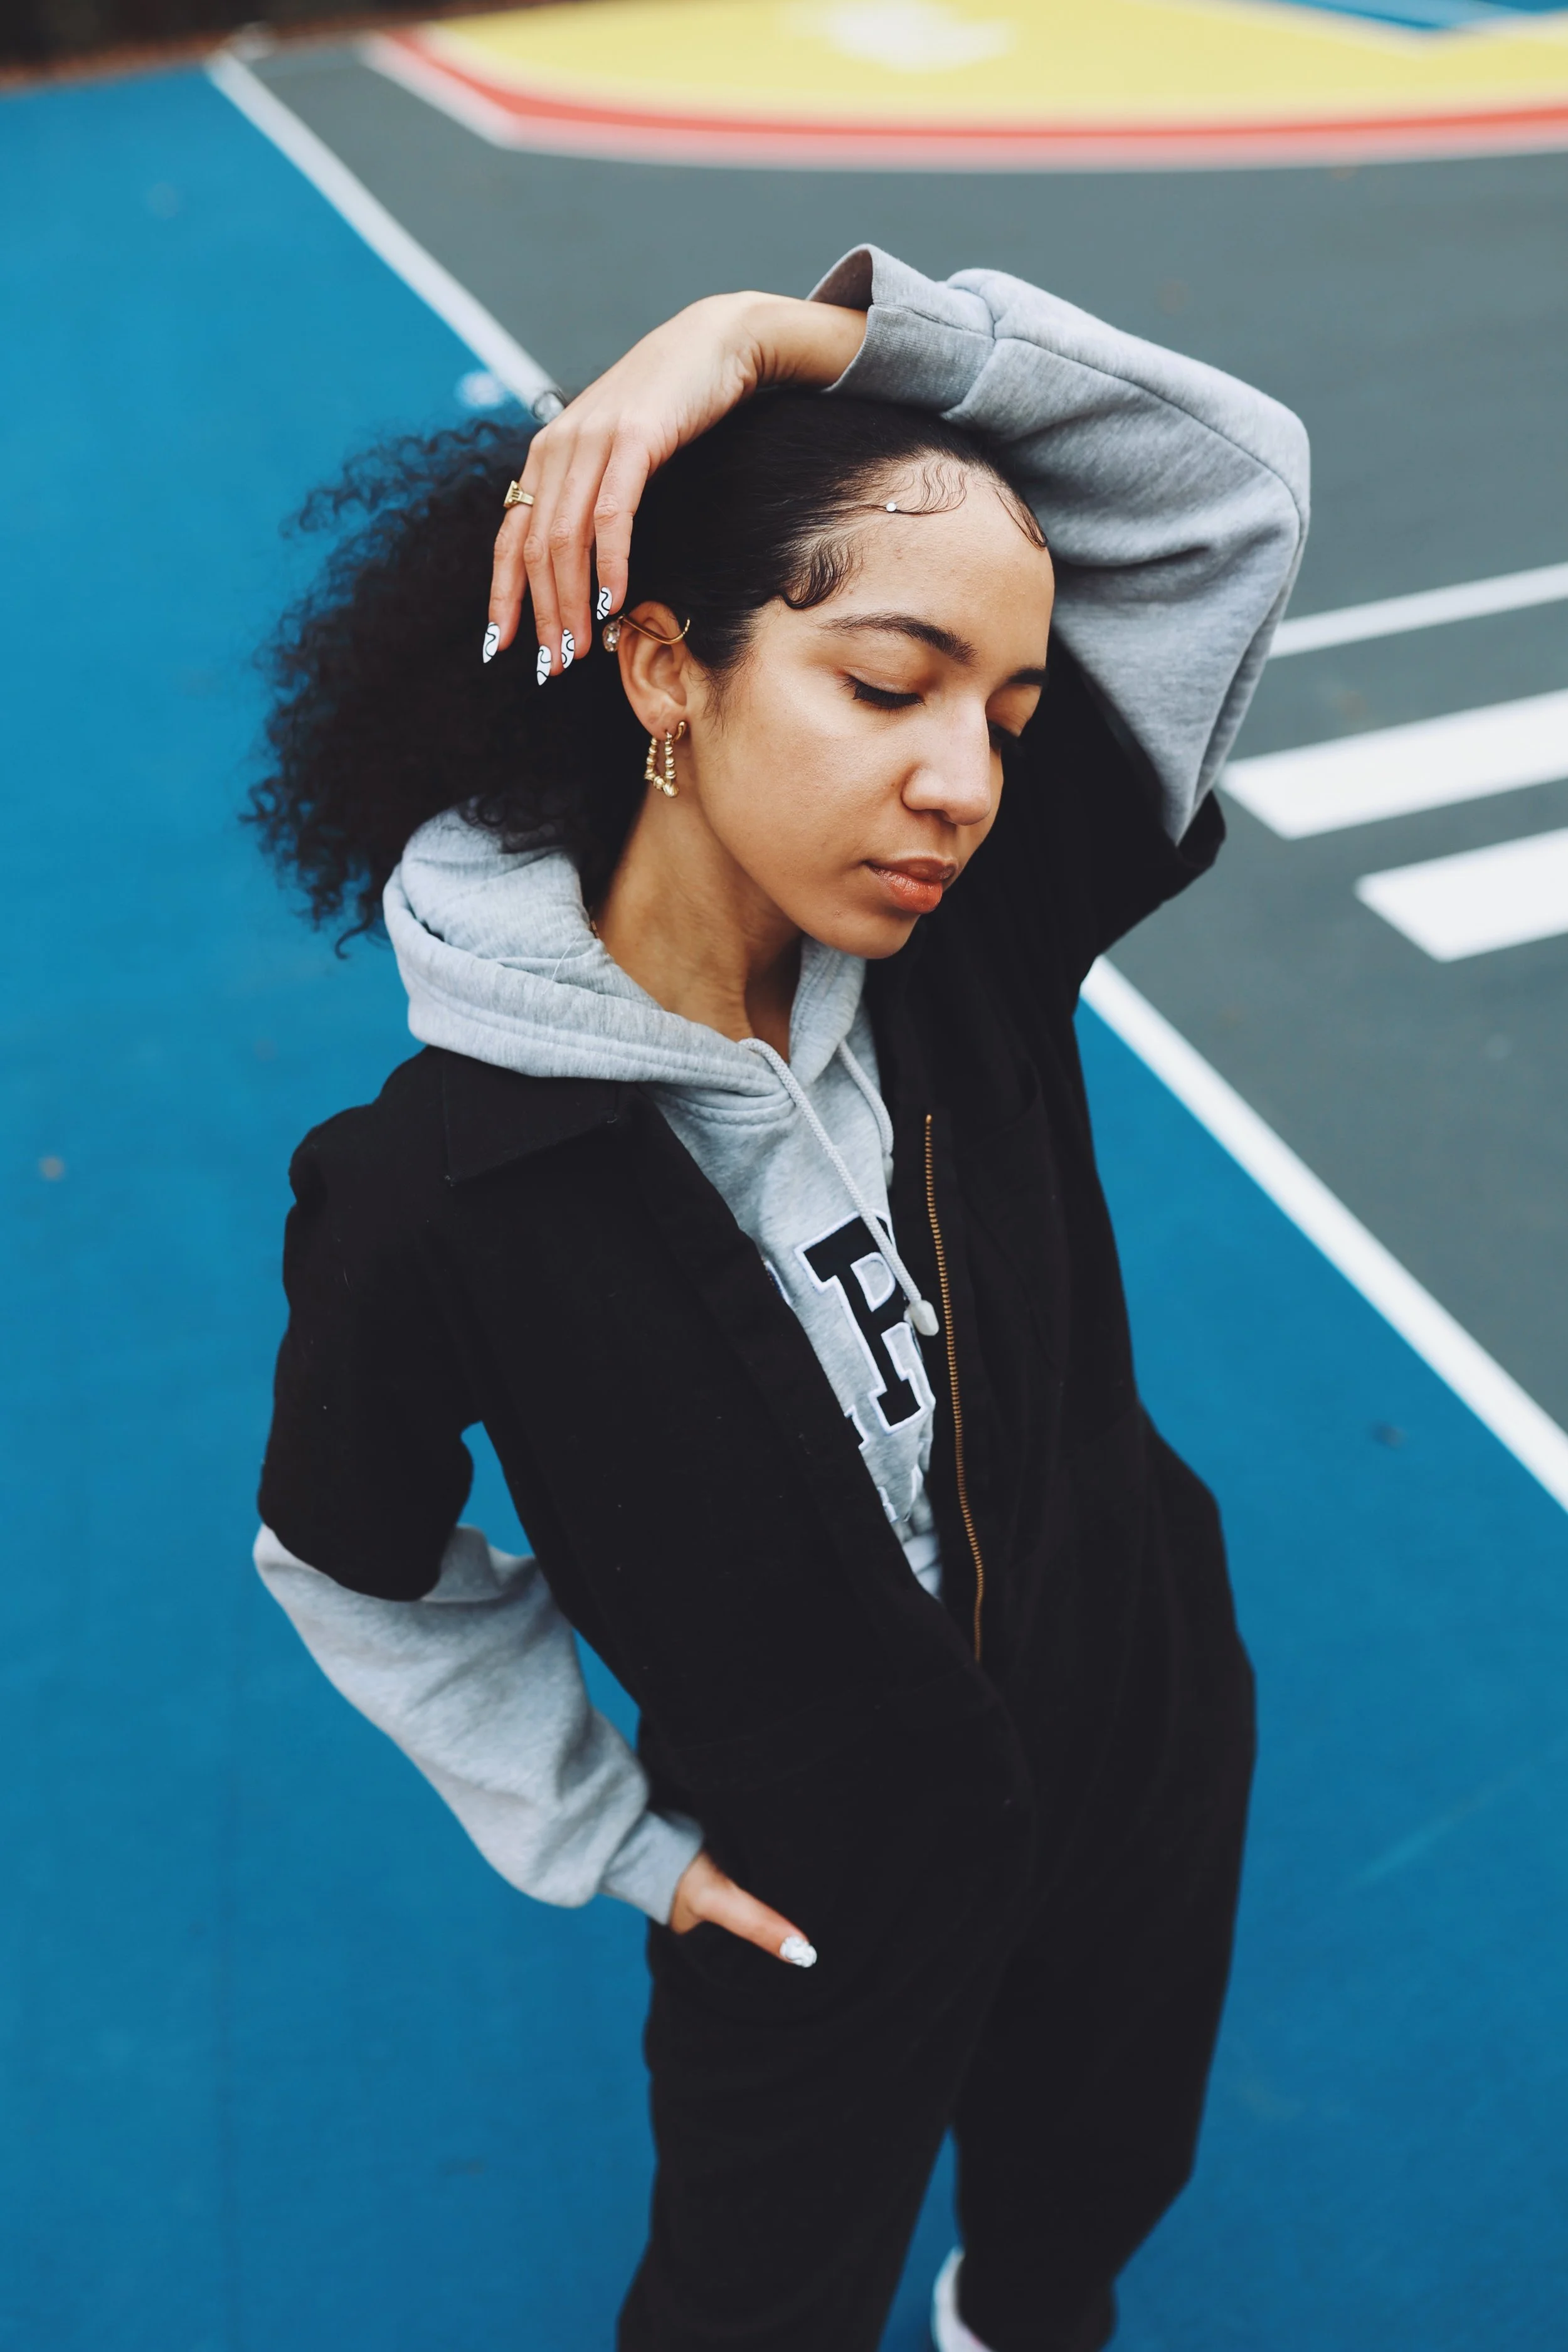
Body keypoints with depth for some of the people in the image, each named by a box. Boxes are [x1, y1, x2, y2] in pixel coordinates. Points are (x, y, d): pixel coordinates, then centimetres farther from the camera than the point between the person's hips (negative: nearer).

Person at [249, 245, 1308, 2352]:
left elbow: (1234, 482, -20)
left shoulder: (978, 934, -20)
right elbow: (355, 1577, -11)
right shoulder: (433, 1200, -30)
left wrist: (796, 331, -29)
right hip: (831, 1894, -4)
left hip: (1156, 1760, 4)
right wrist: (601, 1835, -5)